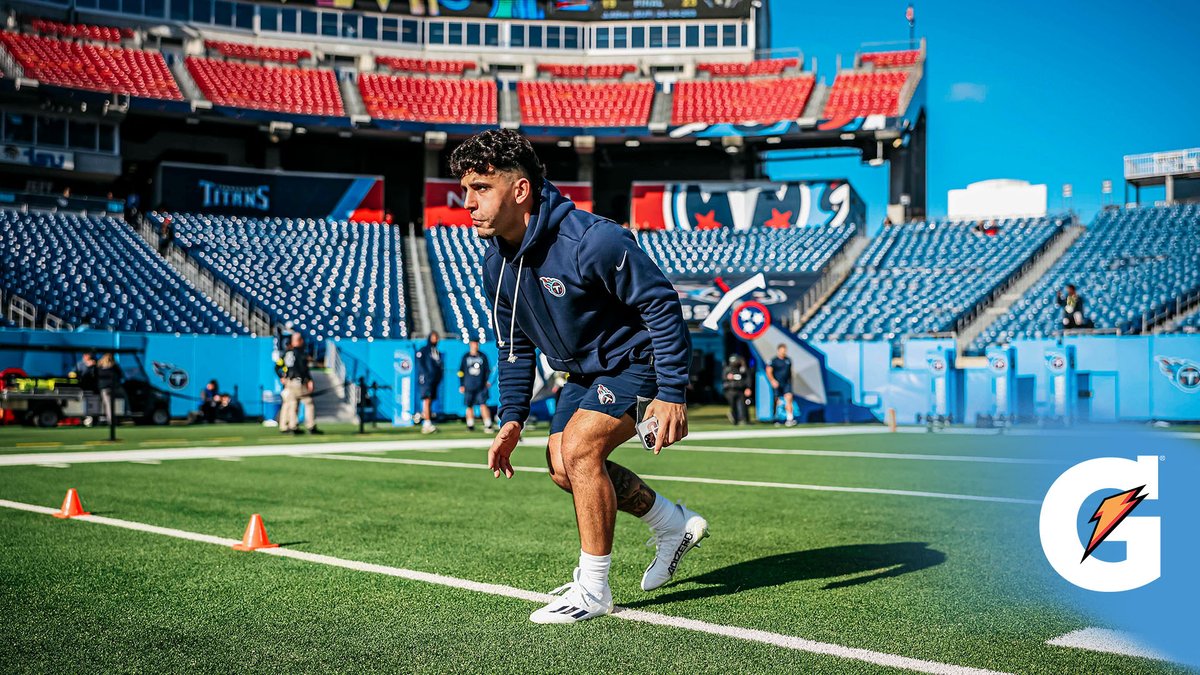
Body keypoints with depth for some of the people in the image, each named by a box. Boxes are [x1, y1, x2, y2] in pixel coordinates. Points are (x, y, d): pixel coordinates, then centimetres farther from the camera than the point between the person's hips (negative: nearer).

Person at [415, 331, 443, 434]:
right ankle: (427, 424, -23)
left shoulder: (437, 352, 21)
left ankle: (425, 425, 14)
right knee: (427, 400, -15)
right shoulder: (423, 350, 1)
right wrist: (426, 375, -15)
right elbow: (420, 365, -7)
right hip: (426, 379, -7)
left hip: (435, 380, 7)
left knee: (430, 401, 8)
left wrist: (439, 377, 11)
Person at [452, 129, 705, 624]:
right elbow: (514, 344, 8)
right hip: (587, 371, 9)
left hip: (640, 359, -9)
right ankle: (673, 524, 28)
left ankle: (593, 588, -10)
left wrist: (672, 393, -29)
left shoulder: (590, 241, -31)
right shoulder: (497, 262, -5)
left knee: (578, 446, -24)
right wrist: (511, 417, -1)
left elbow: (662, 304, -27)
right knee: (563, 467, 8)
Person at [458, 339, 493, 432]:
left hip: (481, 386, -1)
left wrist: (487, 381, 2)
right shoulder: (465, 357, 6)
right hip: (468, 386, 1)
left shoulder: (482, 356, 7)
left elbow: (487, 370, 13)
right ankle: (470, 425, 16)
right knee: (469, 406, 6)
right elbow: (461, 372, 10)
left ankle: (488, 425, -10)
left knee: (483, 405, -10)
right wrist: (461, 385, 7)